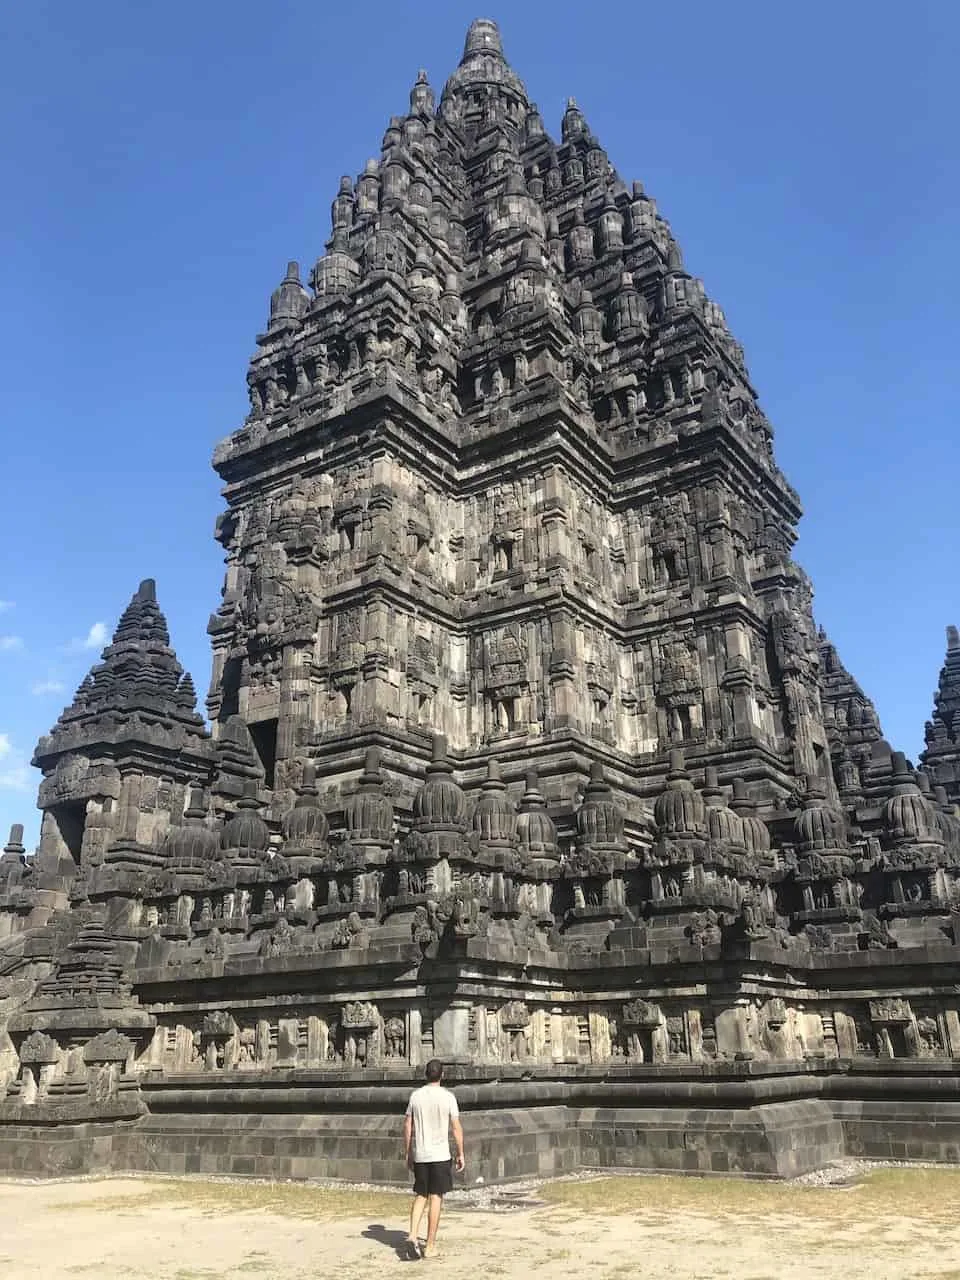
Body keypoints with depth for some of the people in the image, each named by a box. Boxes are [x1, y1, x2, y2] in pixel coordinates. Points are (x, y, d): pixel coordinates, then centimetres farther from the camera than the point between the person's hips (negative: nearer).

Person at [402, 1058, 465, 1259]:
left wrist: (408, 1154, 15)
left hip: (419, 1155, 3)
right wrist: (460, 1154, 4)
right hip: (440, 1155, -3)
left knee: (420, 1196, 15)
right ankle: (430, 1246, 9)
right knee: (436, 1198, 5)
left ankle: (413, 1236, -1)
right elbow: (456, 1129, -6)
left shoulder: (415, 1095, 2)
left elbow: (407, 1126, 6)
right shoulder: (447, 1097, -7)